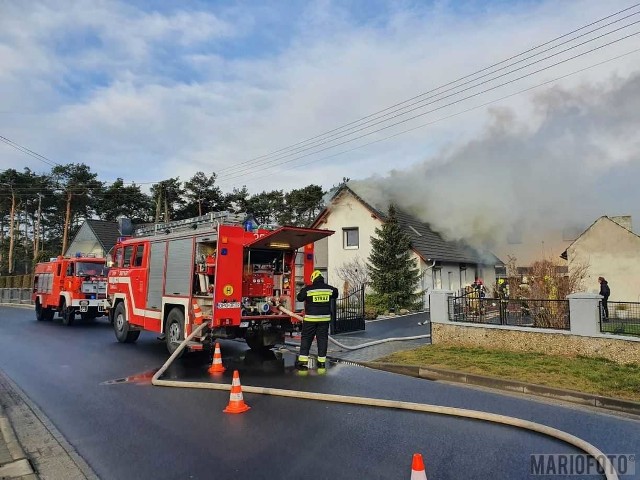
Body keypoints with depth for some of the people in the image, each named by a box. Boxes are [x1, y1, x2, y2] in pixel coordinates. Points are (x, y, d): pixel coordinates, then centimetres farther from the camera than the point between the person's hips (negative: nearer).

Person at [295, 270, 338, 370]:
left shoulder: (308, 289, -10)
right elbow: (335, 294, 20)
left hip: (310, 319, -2)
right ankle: (322, 361, 12)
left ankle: (303, 361, 3)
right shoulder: (329, 288, 0)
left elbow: (300, 298, 3)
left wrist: (303, 289, 19)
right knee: (322, 339, 10)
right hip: (324, 318, 3)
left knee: (306, 339, 6)